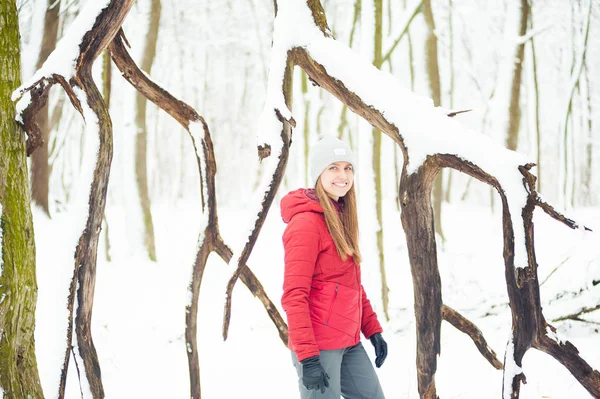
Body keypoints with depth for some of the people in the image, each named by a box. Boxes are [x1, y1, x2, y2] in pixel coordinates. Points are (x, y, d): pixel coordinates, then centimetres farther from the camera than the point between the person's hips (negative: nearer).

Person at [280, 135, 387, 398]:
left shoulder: (342, 218, 14)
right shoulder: (306, 222, -13)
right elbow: (294, 296, -18)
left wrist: (372, 329, 15)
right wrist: (307, 357, -22)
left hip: (349, 343, 9)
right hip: (319, 346, -9)